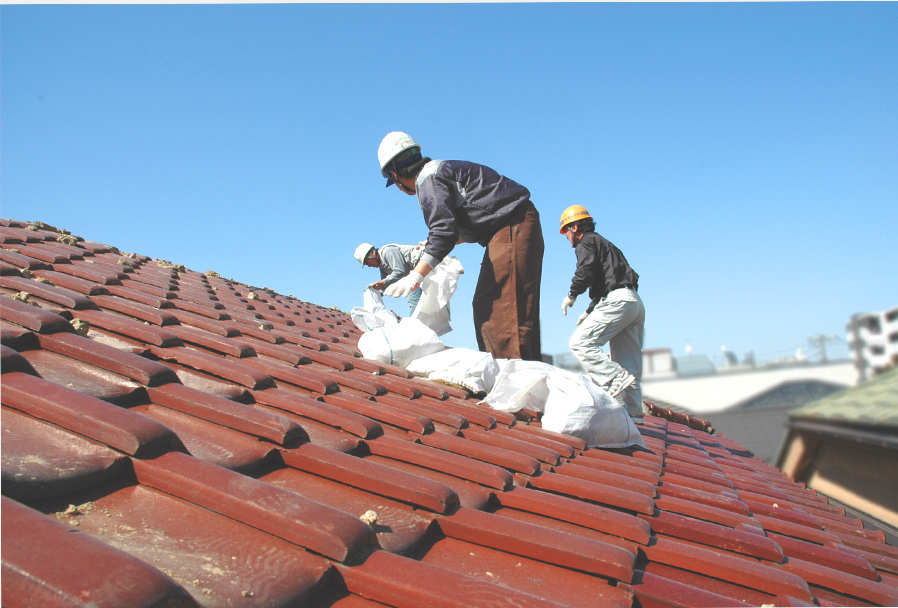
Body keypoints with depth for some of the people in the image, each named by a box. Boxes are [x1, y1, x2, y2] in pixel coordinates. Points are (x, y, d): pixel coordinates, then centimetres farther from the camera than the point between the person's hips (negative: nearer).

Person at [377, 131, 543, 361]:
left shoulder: (429, 179, -9)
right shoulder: (441, 171, 22)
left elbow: (444, 230, -22)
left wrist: (416, 275, -24)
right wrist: (433, 245, 35)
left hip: (512, 228, -10)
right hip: (516, 227, 10)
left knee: (502, 309, -16)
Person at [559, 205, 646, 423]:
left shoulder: (587, 242, 3)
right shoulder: (605, 244, 32)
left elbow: (585, 271, -16)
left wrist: (571, 295, -1)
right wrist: (589, 312, 31)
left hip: (618, 301, -10)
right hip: (635, 302, 10)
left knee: (580, 342, -11)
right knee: (628, 366, 7)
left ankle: (616, 379, -22)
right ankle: (633, 412, 5)